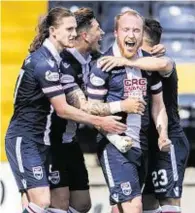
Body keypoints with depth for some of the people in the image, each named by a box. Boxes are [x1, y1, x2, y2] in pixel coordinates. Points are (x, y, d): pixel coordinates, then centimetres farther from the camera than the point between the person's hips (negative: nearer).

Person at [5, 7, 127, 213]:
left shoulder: (46, 57, 10)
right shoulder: (44, 62, -19)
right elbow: (62, 109, -18)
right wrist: (100, 121, -15)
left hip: (40, 141, 10)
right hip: (24, 141, -10)